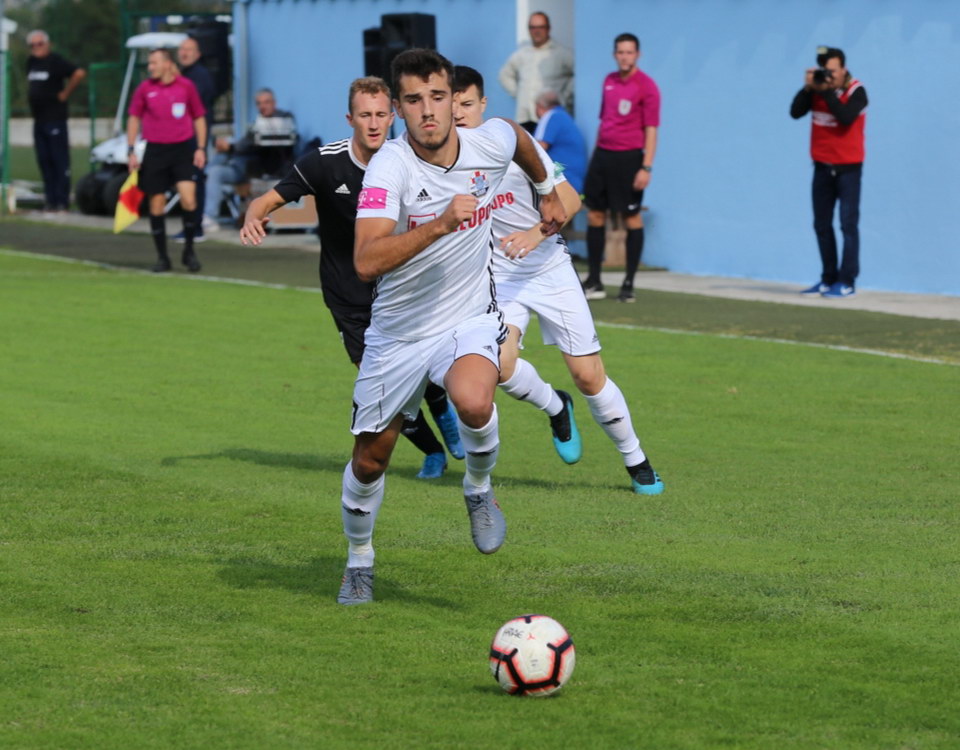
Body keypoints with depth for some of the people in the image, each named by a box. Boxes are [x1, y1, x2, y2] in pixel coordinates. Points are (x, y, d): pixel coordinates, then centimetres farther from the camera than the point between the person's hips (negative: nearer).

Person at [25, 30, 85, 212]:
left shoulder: (55, 61, -10)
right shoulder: (31, 62, 14)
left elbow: (79, 73, -21)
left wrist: (65, 93, -14)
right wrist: (32, 96, 13)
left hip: (55, 119, -8)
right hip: (39, 119, 8)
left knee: (60, 161, -6)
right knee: (44, 160, 8)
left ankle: (62, 200, -6)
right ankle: (50, 198, 12)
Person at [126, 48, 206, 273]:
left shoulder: (186, 86, 1)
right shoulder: (145, 89, 3)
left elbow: (199, 117, 9)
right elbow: (134, 118, 11)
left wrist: (200, 148, 2)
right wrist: (131, 151, 5)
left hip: (183, 149, -1)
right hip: (155, 151, 1)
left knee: (188, 198, -15)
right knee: (156, 204, 2)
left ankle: (189, 250, 3)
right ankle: (162, 257, 13)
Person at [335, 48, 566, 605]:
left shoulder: (490, 144, -12)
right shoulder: (390, 167, -24)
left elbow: (517, 135, 17)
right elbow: (367, 262, -37)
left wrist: (548, 191, 30)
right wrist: (439, 224, -45)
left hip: (470, 319, 0)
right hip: (398, 334, 0)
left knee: (473, 402, -33)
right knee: (370, 458, 12)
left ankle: (479, 488, 0)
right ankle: (360, 561, 39)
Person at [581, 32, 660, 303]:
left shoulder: (646, 86, -8)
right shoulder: (609, 81, 11)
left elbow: (651, 129, -10)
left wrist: (646, 167, -17)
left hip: (628, 158, -7)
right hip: (602, 154, 7)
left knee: (631, 218, -1)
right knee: (594, 215, 5)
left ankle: (629, 284, 3)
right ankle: (594, 282, 11)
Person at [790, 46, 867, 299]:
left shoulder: (856, 91, -11)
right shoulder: (816, 88, 1)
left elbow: (846, 117, -27)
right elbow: (795, 112, -8)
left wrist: (827, 91, -25)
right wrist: (807, 88, -19)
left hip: (848, 167, -5)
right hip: (823, 165, 5)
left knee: (848, 224, -7)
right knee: (822, 224, 8)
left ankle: (847, 282, -7)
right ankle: (829, 279, 16)